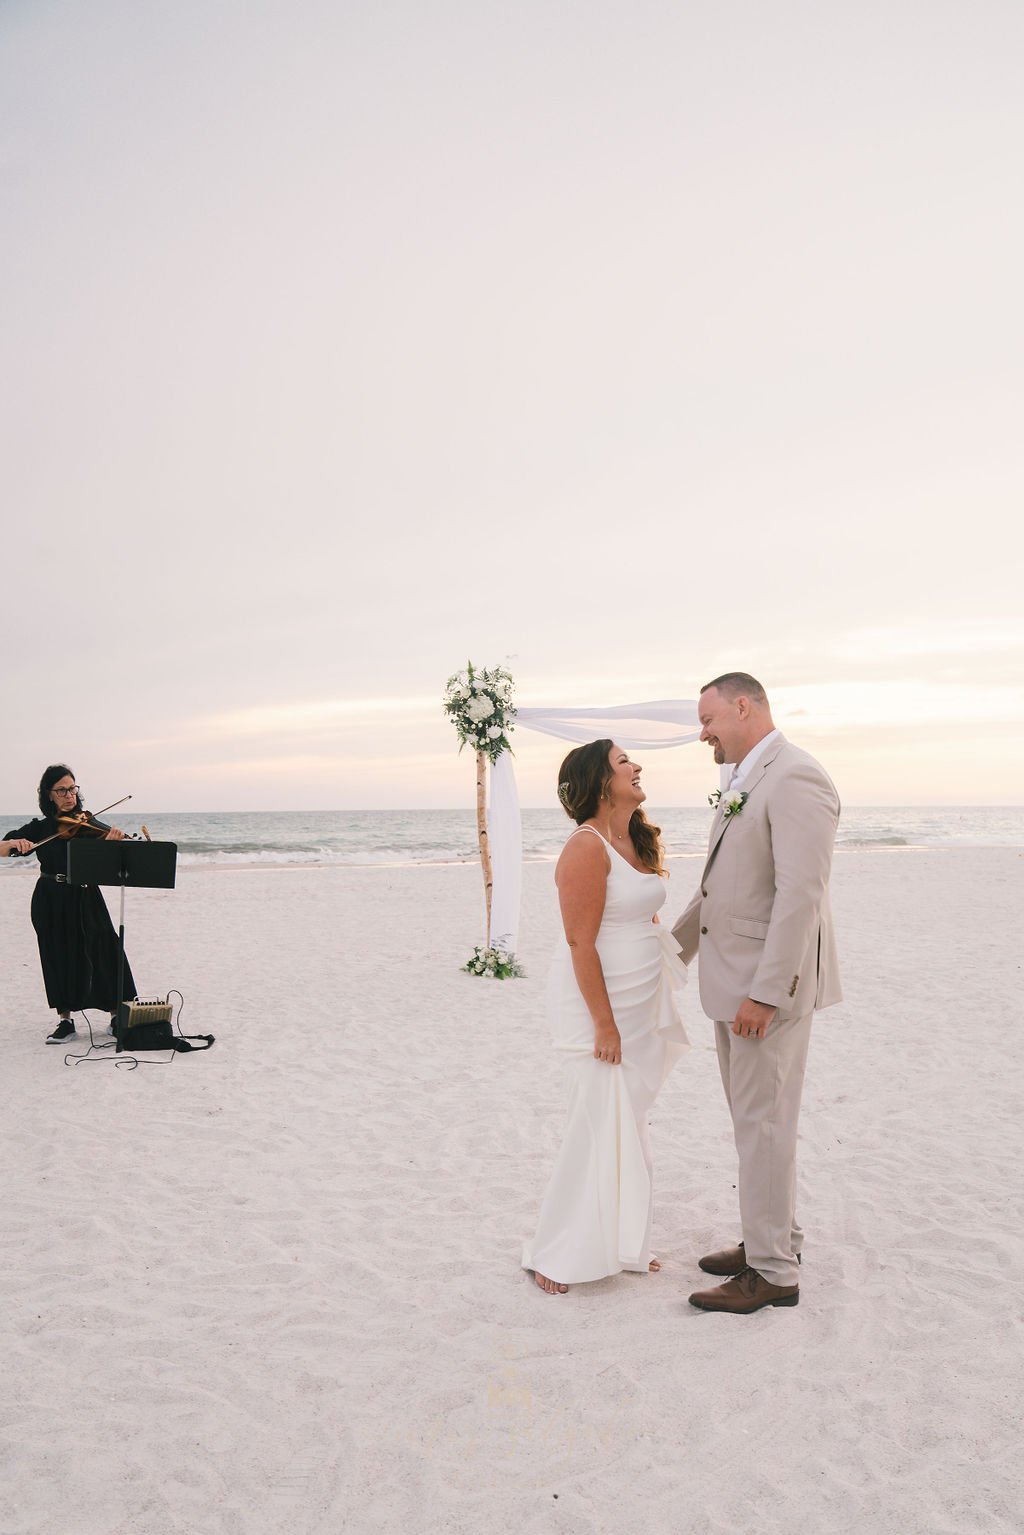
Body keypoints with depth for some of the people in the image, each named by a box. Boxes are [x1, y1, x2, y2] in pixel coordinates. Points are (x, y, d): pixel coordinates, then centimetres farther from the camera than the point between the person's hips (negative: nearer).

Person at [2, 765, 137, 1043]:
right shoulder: (39, 827, 5)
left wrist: (110, 842, -30)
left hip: (85, 898, -1)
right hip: (51, 902, 1)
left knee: (102, 953, -4)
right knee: (59, 957, 6)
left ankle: (117, 1015, 7)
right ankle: (65, 1020, 16)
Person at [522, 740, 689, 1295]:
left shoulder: (636, 839, 9)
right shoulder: (588, 847, -19)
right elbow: (581, 943, -21)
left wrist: (655, 1012, 16)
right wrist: (605, 1025, -20)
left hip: (640, 1001, 9)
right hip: (600, 1000, -9)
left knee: (629, 1126, 16)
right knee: (601, 1127, -1)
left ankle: (622, 1244, 30)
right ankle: (555, 1254, 14)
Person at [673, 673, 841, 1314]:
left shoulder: (797, 780, -18)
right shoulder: (744, 784, 14)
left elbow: (800, 895, -24)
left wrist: (765, 993, -24)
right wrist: (674, 948, 27)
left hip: (772, 980, -10)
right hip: (736, 976, 10)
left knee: (764, 1122, -1)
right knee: (755, 1116, 17)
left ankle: (773, 1271, 10)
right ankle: (775, 1236, 31)